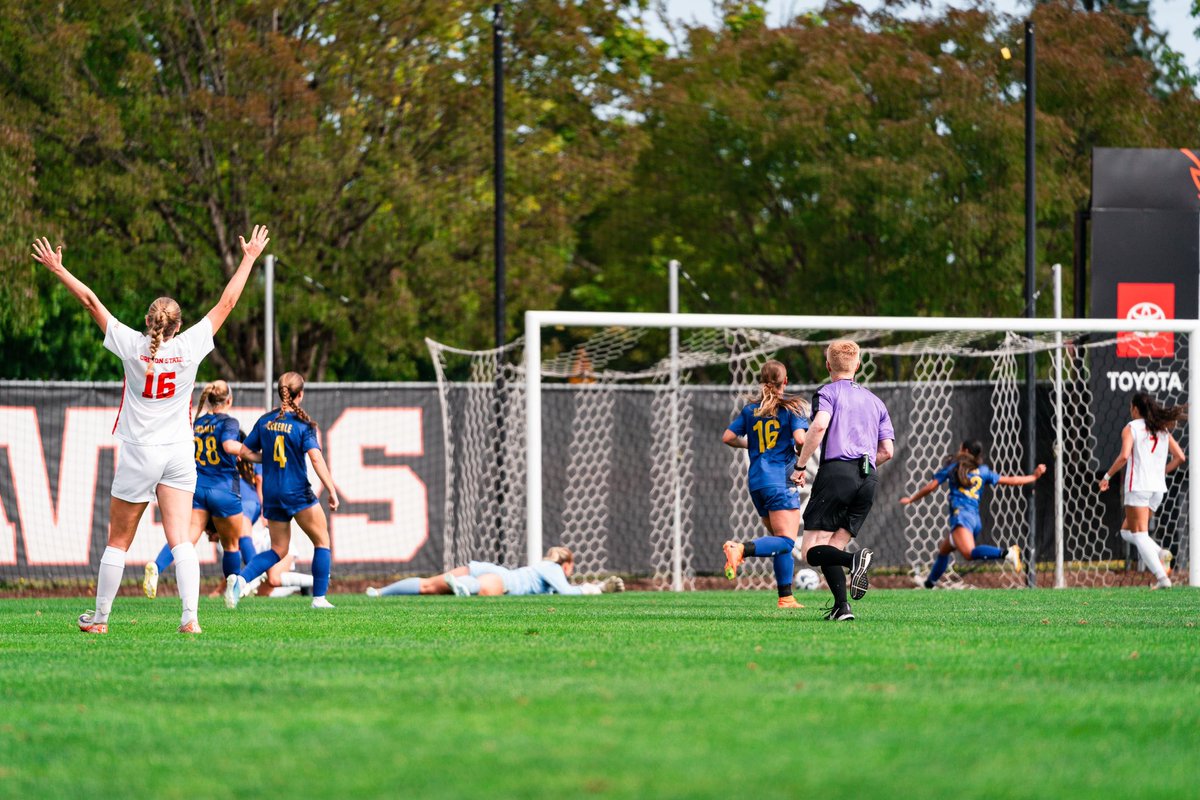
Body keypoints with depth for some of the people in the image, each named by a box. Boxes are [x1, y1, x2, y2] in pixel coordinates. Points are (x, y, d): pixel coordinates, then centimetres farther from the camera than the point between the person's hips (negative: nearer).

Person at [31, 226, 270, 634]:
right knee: (180, 539, -5)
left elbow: (91, 301, 1)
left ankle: (99, 617, 17)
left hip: (138, 455, -1)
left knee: (118, 541, 8)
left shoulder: (132, 346, -7)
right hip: (179, 454, 1)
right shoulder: (190, 347, -4)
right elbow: (226, 303, 5)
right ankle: (190, 616, -18)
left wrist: (58, 270, 11)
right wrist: (249, 259, 14)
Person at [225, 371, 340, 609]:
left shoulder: (265, 421, 5)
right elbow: (316, 458, -19)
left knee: (278, 550, 15)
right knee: (322, 542, 11)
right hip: (297, 492, -5)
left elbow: (245, 451, 9)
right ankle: (319, 597, 5)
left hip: (271, 494, 5)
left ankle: (240, 579, -8)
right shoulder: (304, 424, -10)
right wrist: (332, 490, -17)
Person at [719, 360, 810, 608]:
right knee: (785, 541, -13)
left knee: (781, 540, 13)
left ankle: (785, 597, 7)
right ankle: (741, 549, -37)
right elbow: (800, 438, -15)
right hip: (781, 481, -6)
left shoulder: (750, 409, 11)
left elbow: (728, 437, 8)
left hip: (756, 482, 6)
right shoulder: (792, 407, -3)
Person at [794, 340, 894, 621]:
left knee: (812, 551, -6)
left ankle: (854, 560, -34)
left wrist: (801, 465, -6)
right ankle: (841, 607, -13)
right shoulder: (874, 401, 24)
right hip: (868, 480, 6)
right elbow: (886, 451, 18)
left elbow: (819, 425, -15)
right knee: (832, 550, 8)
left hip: (836, 471, -6)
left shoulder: (827, 393, 6)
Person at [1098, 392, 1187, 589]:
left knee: (1139, 534, -6)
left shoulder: (1131, 428, -4)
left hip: (1138, 486, -7)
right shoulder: (1163, 430, 14)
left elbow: (1124, 456, -18)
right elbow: (1180, 457, 10)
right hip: (1158, 488, 7)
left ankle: (1162, 578, -21)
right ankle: (1159, 555, -9)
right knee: (1127, 532, 17)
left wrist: (1107, 476, -7)